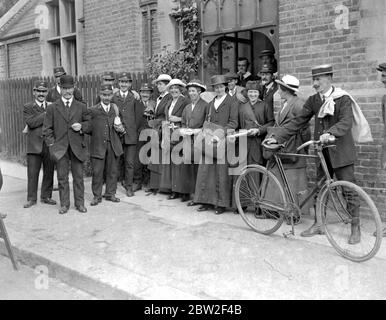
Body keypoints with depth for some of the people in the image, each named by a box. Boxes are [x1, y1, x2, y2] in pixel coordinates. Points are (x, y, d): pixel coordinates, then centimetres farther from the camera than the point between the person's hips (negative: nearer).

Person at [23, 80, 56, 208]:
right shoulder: (28, 107, 4)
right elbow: (31, 122, -13)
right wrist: (46, 114, -15)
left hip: (49, 145, 3)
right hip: (34, 145, -2)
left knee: (49, 173, 8)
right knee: (32, 174, 2)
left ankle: (46, 196, 21)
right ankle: (31, 198, 13)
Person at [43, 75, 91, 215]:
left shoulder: (81, 107, 9)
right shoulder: (52, 108, 6)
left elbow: (89, 124, 12)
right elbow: (47, 128, 5)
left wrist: (82, 127, -10)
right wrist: (52, 144, -6)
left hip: (77, 146, 1)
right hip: (60, 147, 0)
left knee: (78, 176, 5)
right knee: (62, 177, 4)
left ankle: (80, 203, 15)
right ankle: (64, 204, 15)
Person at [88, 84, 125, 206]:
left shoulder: (115, 109, 12)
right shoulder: (93, 110, 2)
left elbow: (120, 127, 17)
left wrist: (121, 130, -1)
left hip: (113, 145, 3)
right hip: (98, 145, -3)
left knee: (112, 171, 8)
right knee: (97, 172, 0)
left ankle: (110, 194, 22)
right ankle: (97, 196, 13)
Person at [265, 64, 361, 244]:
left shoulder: (343, 99, -8)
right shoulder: (313, 101, 7)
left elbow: (346, 122, -23)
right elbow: (298, 122, 5)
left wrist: (330, 133, -42)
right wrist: (277, 136, -4)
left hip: (341, 151, -5)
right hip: (322, 151, 5)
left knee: (349, 190, 0)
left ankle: (355, 228, 12)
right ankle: (318, 225, 23)